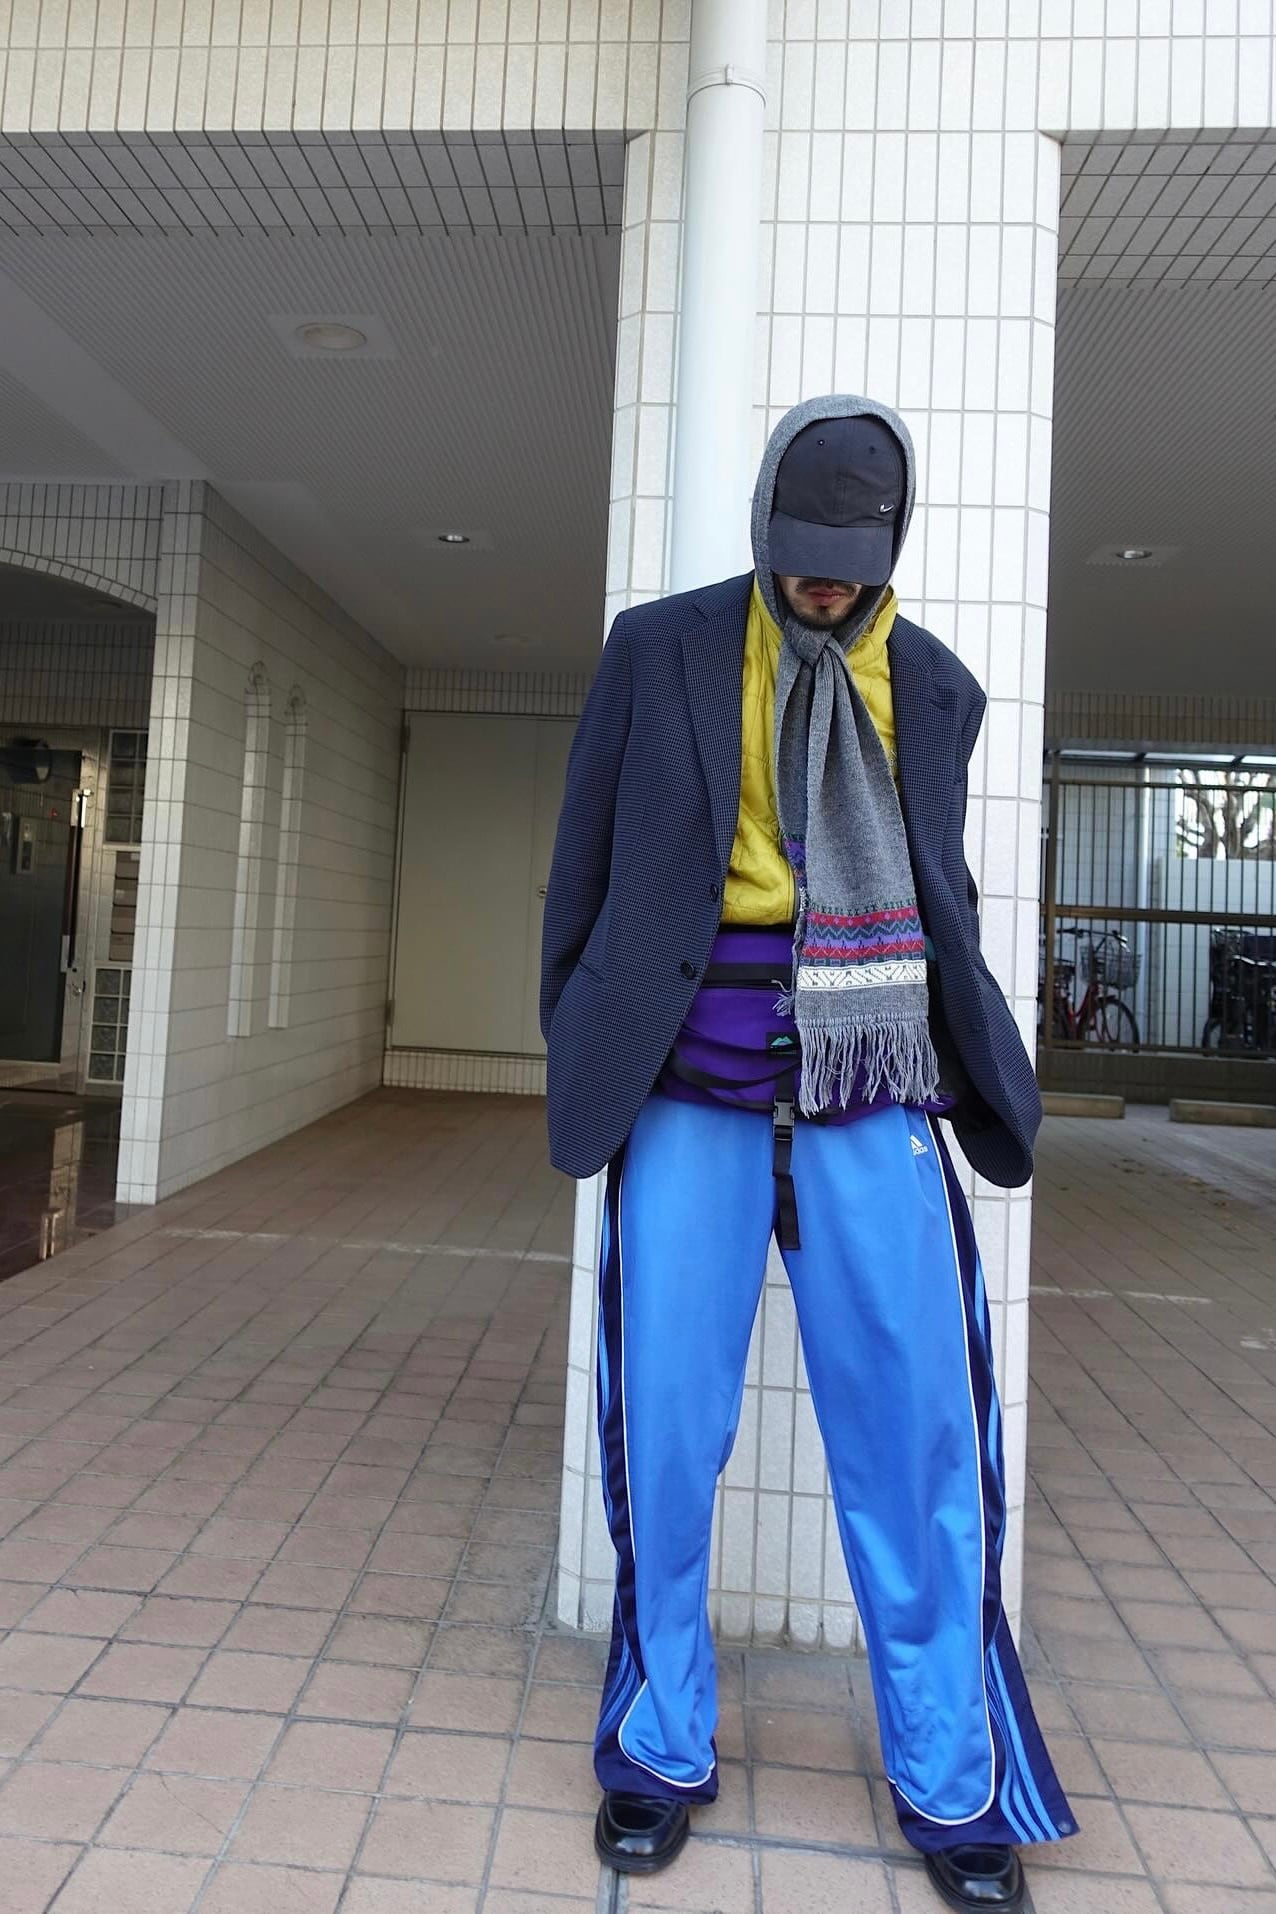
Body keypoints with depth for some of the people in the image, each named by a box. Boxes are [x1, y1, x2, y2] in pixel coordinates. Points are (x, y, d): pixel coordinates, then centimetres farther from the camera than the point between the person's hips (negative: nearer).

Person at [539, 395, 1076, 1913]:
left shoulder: (933, 687, 10)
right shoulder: (659, 651, 3)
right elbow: (586, 873, 6)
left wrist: (973, 1076, 13)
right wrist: (581, 1060, 6)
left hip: (873, 1104, 2)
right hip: (694, 1094, -1)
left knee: (921, 1438, 5)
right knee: (661, 1436, 4)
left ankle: (951, 1784, 27)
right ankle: (661, 1754, 28)